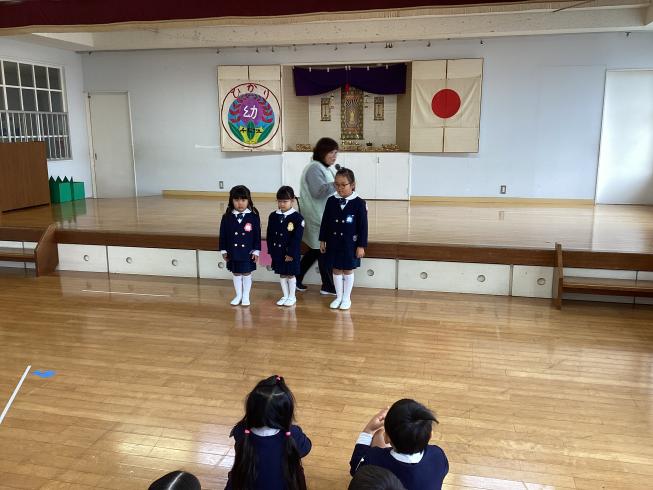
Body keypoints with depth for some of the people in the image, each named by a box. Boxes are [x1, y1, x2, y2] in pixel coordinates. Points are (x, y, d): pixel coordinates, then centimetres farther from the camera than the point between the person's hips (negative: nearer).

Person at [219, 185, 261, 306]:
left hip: (248, 252, -2)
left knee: (247, 273, 9)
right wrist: (223, 250, 2)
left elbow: (257, 235, -5)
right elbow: (223, 235, 2)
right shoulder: (227, 217, -4)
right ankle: (238, 295, 29)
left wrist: (256, 251, -6)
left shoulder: (253, 216, -9)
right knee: (236, 273, 14)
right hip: (233, 252, 2)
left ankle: (246, 296, 24)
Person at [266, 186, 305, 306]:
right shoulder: (273, 216, 2)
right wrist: (271, 250, 1)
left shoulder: (297, 218, -12)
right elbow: (269, 235, 6)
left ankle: (292, 297, 20)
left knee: (290, 274, 6)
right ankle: (285, 296, 26)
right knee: (282, 274, 13)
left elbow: (297, 238, -14)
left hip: (291, 253, -4)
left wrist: (291, 253, -16)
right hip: (277, 252, 4)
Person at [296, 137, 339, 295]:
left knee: (316, 249, 15)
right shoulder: (315, 168, -16)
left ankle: (296, 278, 24)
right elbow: (318, 192, -25)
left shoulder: (325, 169, 15)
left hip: (324, 216, 10)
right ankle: (328, 286, 9)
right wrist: (337, 184, -26)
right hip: (317, 218, -10)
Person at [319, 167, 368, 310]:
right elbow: (325, 222, 5)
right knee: (336, 270, 12)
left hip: (350, 243, -3)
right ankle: (338, 297, 26)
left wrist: (361, 246, -9)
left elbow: (363, 226, -9)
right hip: (333, 242, 3)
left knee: (348, 270, 9)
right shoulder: (331, 201, -2)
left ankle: (346, 298, 23)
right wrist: (322, 240, 5)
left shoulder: (359, 203, -11)